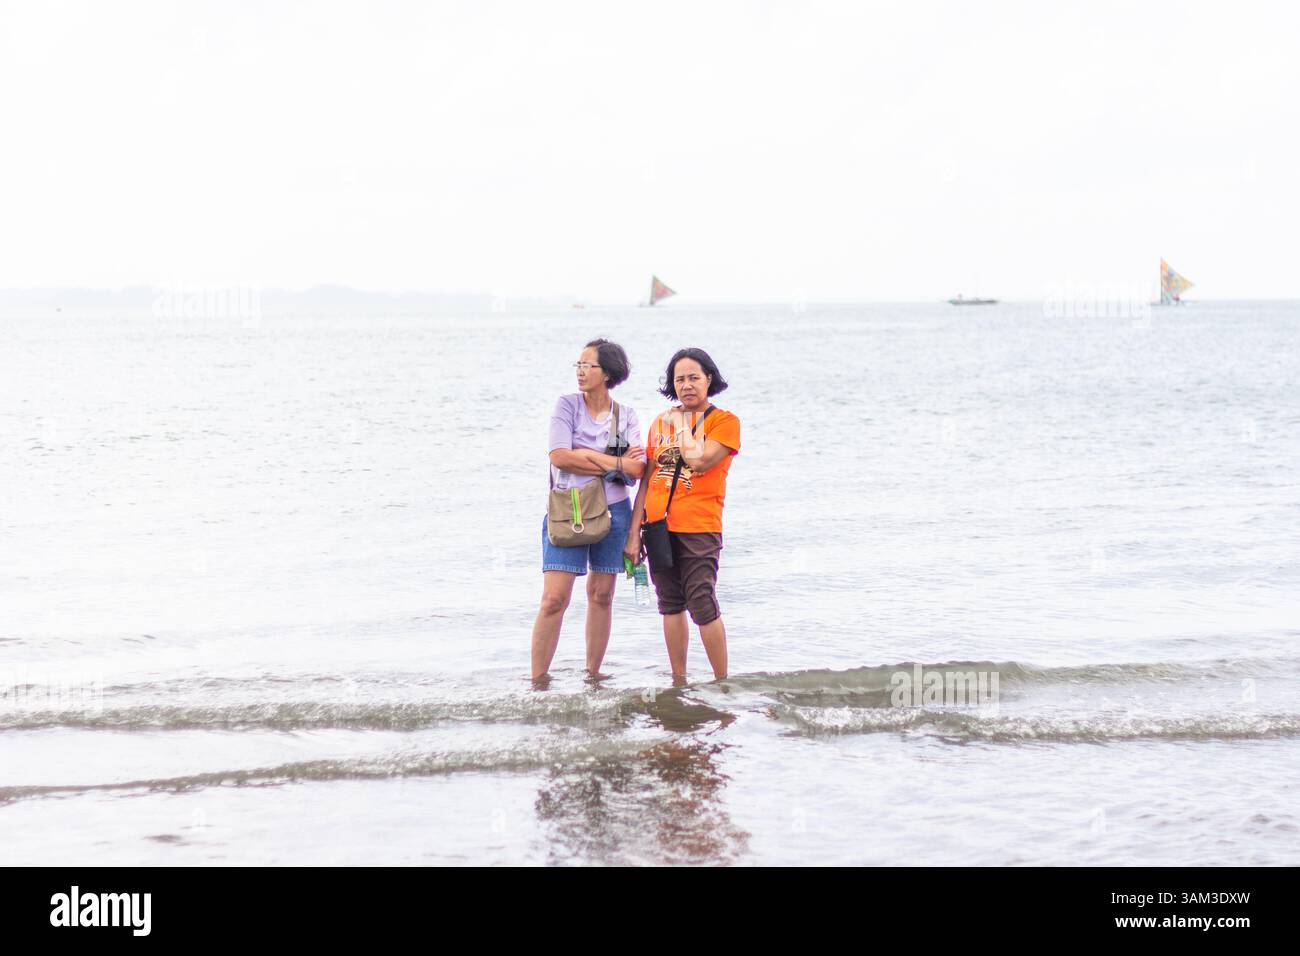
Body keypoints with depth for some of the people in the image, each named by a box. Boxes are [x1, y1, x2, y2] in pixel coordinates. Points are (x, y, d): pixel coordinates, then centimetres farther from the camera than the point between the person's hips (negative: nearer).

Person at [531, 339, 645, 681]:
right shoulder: (567, 405, 0)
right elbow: (559, 456, -14)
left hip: (613, 511, 3)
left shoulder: (626, 416, 4)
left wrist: (584, 455, -14)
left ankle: (593, 675, 20)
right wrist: (615, 463, -9)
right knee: (554, 599, -10)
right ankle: (538, 680, -5)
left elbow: (637, 468, -9)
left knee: (602, 595, 9)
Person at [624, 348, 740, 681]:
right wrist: (633, 533, 8)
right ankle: (678, 682, 18)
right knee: (670, 605, 10)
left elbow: (698, 460, -18)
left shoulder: (724, 421, -1)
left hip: (698, 528, -5)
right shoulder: (660, 422, 13)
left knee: (702, 606, -9)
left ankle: (722, 683, 1)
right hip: (658, 526, 5)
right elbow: (646, 481, 12)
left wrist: (681, 424, -4)